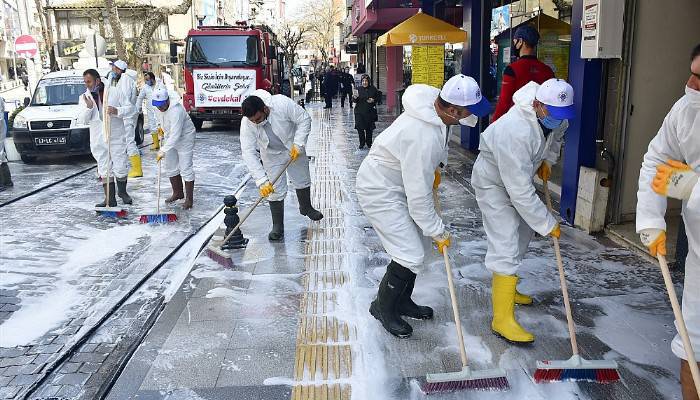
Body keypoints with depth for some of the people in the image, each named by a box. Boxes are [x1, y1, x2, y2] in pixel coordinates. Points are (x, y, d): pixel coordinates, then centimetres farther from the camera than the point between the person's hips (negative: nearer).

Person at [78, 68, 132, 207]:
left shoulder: (115, 91, -1)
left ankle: (122, 192, 27)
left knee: (120, 168, 2)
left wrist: (117, 111, -18)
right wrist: (88, 107, -17)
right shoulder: (84, 98, 5)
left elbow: (128, 107, 1)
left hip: (116, 137, -2)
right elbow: (82, 120, 0)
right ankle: (110, 199, 12)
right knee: (104, 170, 5)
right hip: (98, 139, 3)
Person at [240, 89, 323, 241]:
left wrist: (298, 144, -28)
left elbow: (304, 119, -21)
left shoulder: (282, 103, -34)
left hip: (294, 150, 1)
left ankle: (306, 207, 46)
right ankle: (278, 227, 10)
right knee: (275, 191, -5)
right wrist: (262, 181, -38)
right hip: (272, 156, -1)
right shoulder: (247, 124, -30)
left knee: (303, 181, 18)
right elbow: (249, 154, -31)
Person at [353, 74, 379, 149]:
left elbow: (377, 97, 10)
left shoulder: (373, 89, 0)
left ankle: (369, 143, 23)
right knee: (360, 128, -6)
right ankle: (362, 143, 10)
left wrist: (373, 100, -10)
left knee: (369, 129, 6)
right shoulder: (359, 89, 1)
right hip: (360, 111, 0)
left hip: (370, 112, 0)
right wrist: (355, 98, -20)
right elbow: (356, 101, 2)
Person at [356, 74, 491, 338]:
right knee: (410, 256, -8)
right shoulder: (423, 136, -36)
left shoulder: (435, 106, -9)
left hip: (397, 184, 9)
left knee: (411, 248, 16)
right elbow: (419, 196, -27)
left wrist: (437, 165, 10)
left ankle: (402, 301, 34)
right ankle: (383, 307, 14)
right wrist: (438, 232, -16)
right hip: (380, 192, -9)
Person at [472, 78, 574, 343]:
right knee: (506, 247, -15)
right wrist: (548, 224, -28)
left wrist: (547, 160, 0)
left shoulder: (556, 116, -13)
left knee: (522, 235, 20)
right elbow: (520, 192, -36)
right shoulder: (515, 132, -40)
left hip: (519, 176, 9)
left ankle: (505, 289, 41)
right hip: (493, 182, -9)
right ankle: (502, 319, -8)